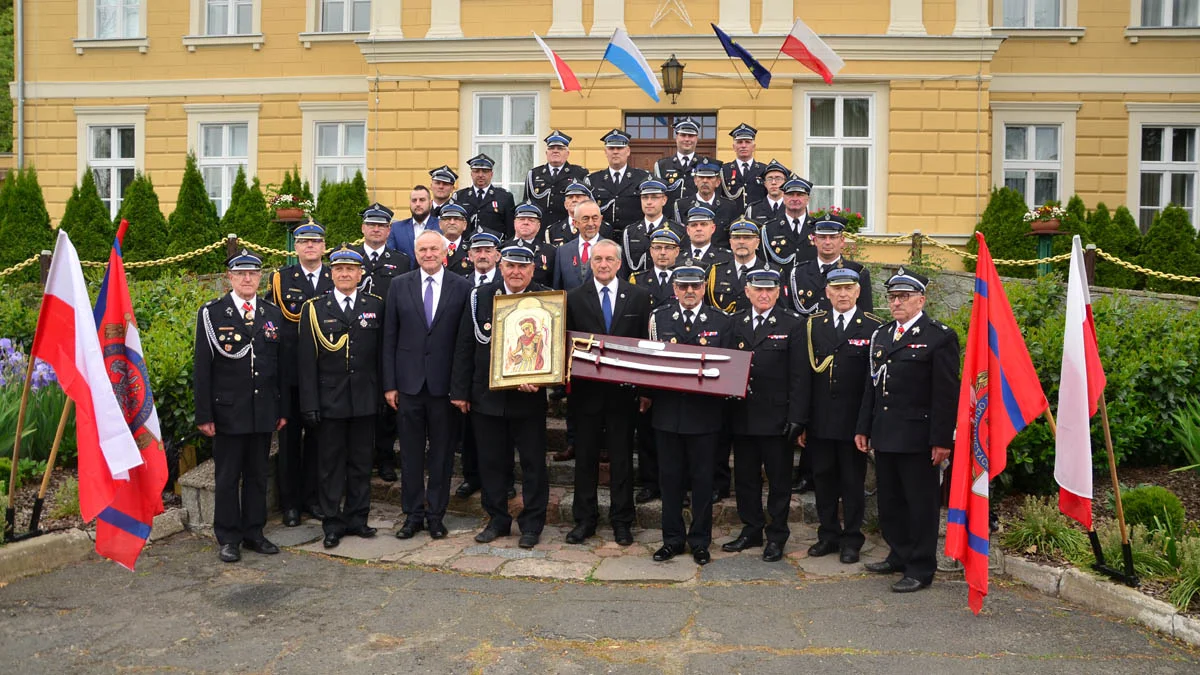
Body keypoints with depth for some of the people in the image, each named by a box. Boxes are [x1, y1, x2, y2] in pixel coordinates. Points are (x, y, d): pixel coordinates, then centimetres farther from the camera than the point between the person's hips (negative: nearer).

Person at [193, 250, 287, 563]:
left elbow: (282, 365, 10)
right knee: (227, 478, 5)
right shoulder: (211, 313, -2)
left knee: (258, 475, 11)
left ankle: (254, 533, 22)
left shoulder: (273, 314, 8)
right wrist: (204, 414, -8)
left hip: (264, 412, 3)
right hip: (228, 411, -3)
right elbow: (202, 367, -4)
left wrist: (283, 409, 7)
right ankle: (228, 538, 16)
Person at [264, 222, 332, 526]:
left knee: (317, 436, 8)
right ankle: (289, 502, 15)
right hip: (290, 373, -1)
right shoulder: (280, 279, 4)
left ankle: (312, 497, 21)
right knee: (289, 437, 6)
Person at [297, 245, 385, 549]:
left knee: (361, 462, 10)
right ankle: (333, 523, 15)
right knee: (330, 464, 6)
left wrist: (384, 392, 0)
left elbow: (382, 353, 6)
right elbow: (307, 361, -2)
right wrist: (309, 404, -7)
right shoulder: (314, 309, 2)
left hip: (365, 399, 1)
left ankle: (357, 518, 22)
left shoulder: (376, 306, 6)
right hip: (329, 399, -1)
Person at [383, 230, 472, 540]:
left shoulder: (462, 287, 0)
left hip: (445, 383, -1)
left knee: (442, 453, 7)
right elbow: (389, 337, 4)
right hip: (409, 383, 1)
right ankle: (413, 514, 21)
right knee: (411, 454, 8)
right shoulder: (399, 285, 4)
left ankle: (436, 515, 20)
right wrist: (389, 384, 0)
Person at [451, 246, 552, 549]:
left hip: (529, 397, -2)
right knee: (492, 461, 11)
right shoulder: (480, 297, 2)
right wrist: (460, 391, 1)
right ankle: (497, 519, 25)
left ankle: (532, 523, 19)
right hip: (486, 396, 2)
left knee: (533, 462, 7)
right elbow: (464, 347, 4)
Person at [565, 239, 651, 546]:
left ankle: (622, 521, 20)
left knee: (622, 457, 8)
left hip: (623, 391, 0)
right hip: (586, 390, 0)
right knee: (585, 457, 9)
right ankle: (584, 519, 21)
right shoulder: (574, 298, 2)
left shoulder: (638, 297, 3)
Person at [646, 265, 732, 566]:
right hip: (667, 409, 1)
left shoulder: (720, 321, 3)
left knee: (702, 479, 7)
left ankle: (700, 541, 19)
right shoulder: (659, 317, 5)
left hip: (705, 413, -1)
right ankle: (673, 538, 21)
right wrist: (646, 394, -3)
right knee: (670, 477, 9)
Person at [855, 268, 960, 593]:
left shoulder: (940, 337, -7)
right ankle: (899, 555, 31)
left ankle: (921, 569, 12)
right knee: (890, 502, 15)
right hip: (884, 435, 7)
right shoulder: (881, 335, 14)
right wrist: (863, 428, 13)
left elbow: (946, 394, -11)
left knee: (921, 504, 2)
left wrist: (942, 439, -14)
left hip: (918, 438, -7)